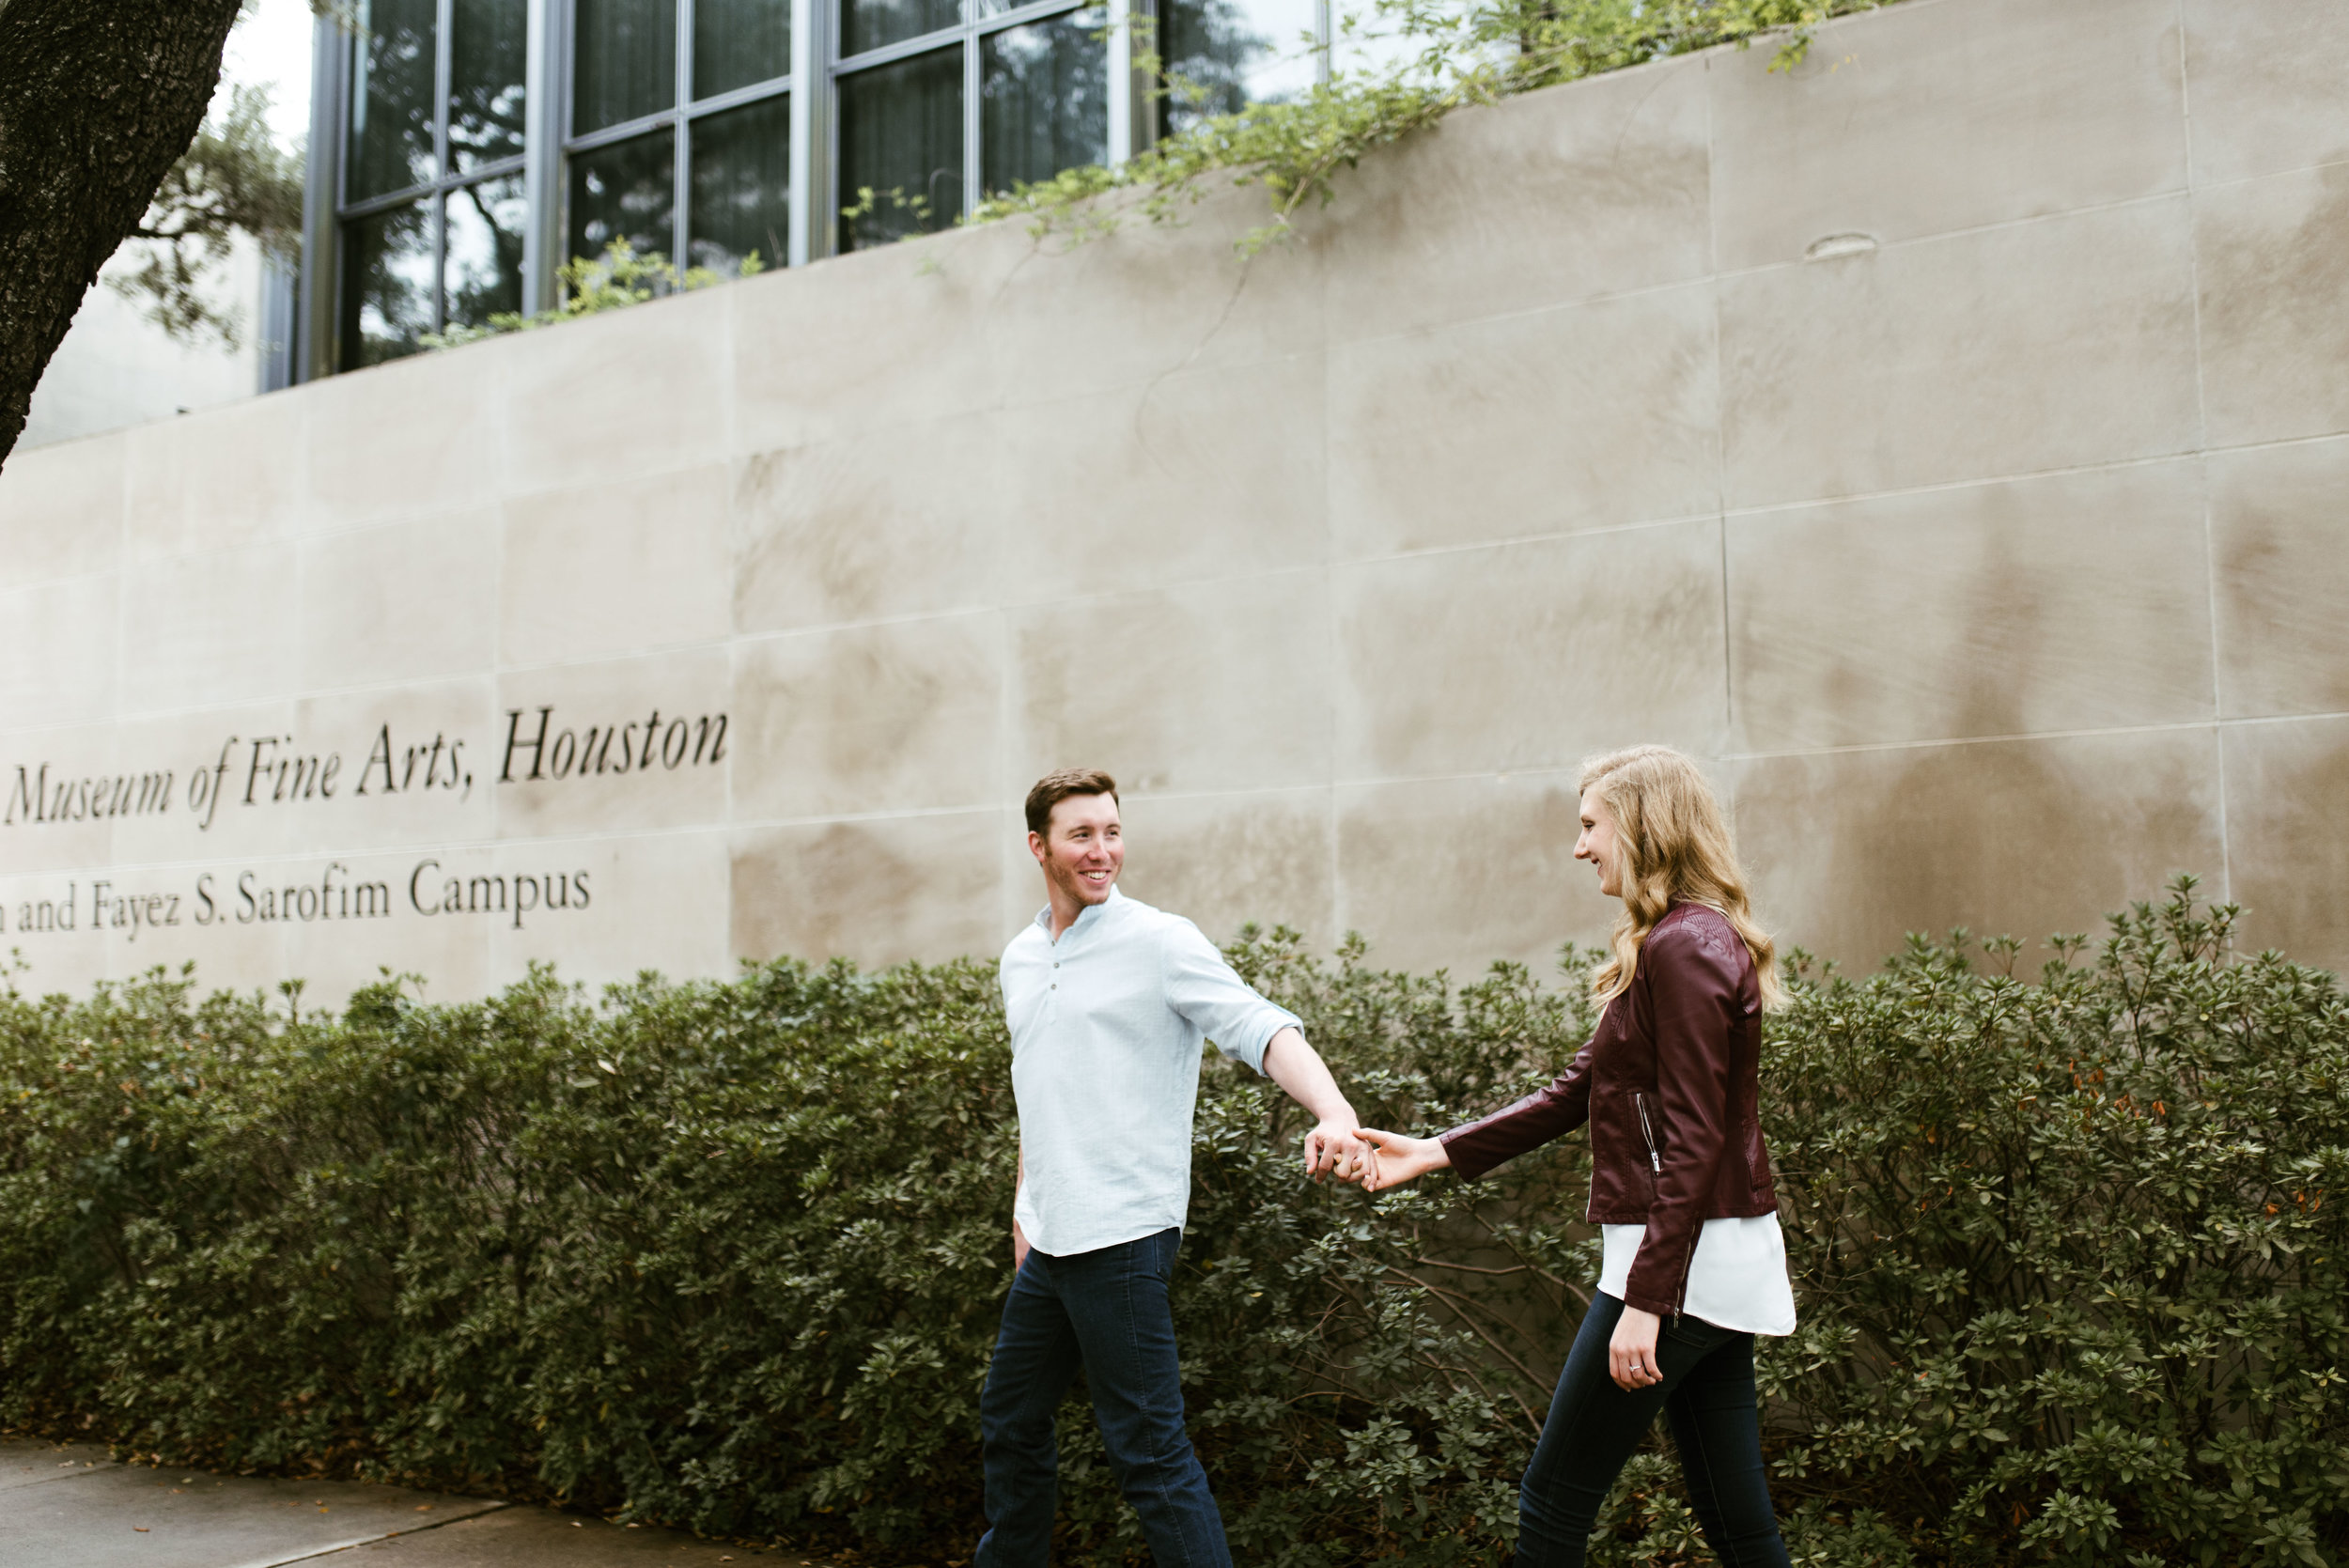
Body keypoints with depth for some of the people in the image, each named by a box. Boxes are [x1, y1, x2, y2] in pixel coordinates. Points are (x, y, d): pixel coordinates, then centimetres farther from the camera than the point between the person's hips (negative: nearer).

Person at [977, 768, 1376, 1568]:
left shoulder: (1160, 942, -10)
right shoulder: (1020, 959, 12)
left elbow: (1260, 1028, -22)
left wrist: (1334, 1112, -39)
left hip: (1121, 1239, -8)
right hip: (1051, 1241, 8)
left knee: (1149, 1453, -7)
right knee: (1010, 1420, 20)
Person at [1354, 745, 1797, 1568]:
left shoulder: (1682, 950, -15)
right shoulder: (1697, 942, 16)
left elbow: (1694, 1140, -21)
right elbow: (1576, 1092, 16)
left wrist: (1645, 1298, -23)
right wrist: (1438, 1152, 13)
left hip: (1682, 1258, -10)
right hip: (1720, 1259, 10)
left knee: (1554, 1501, -1)